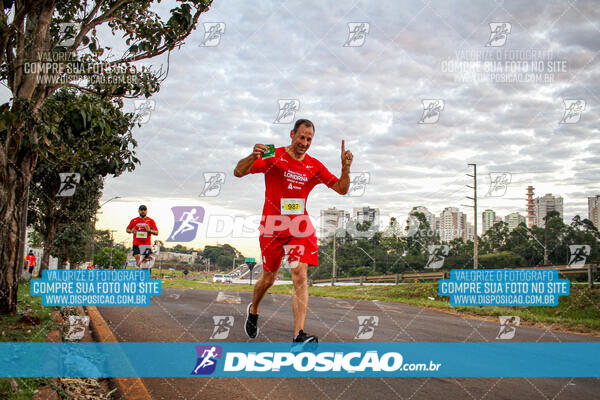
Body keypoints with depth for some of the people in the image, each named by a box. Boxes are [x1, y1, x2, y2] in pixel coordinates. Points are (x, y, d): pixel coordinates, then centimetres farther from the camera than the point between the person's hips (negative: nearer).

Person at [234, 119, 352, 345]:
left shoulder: (314, 166, 7)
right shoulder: (273, 157, -3)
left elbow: (341, 189, 10)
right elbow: (238, 173, -9)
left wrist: (345, 167, -9)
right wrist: (253, 156, -29)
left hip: (300, 227, 2)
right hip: (273, 226, -2)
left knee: (300, 276, -13)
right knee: (269, 278, 11)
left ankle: (299, 335, -16)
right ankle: (253, 311, 42)